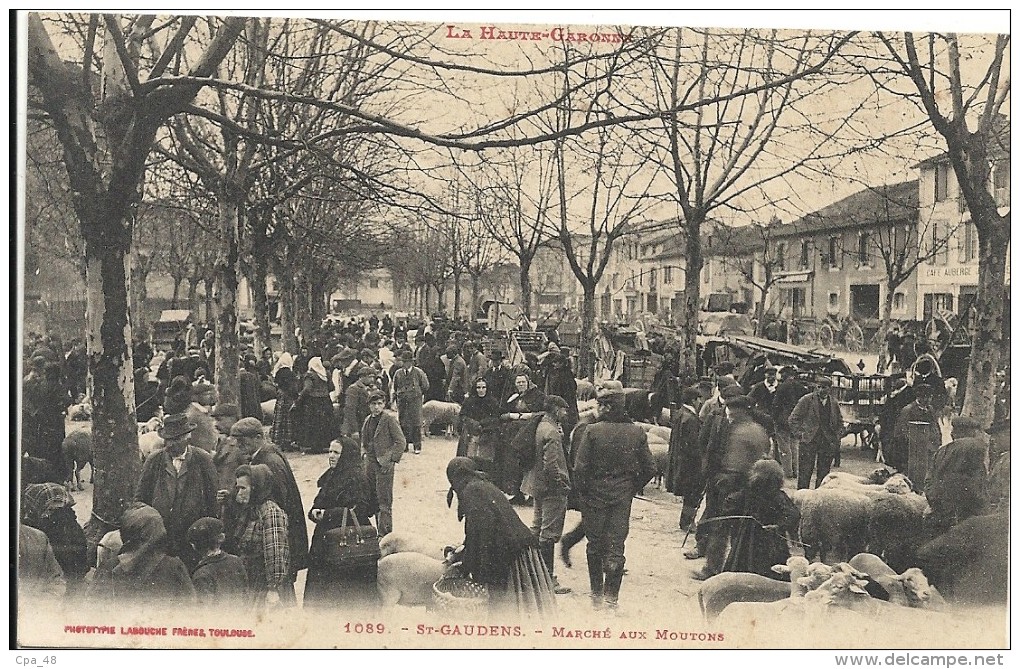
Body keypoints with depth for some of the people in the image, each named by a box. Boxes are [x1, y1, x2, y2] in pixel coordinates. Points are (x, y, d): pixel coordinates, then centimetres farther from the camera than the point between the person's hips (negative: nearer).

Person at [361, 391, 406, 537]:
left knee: (384, 501, -6)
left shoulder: (390, 420, -9)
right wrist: (365, 452, 12)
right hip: (370, 463, 7)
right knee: (374, 499, 11)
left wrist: (391, 460, -14)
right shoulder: (367, 421, 11)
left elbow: (401, 442, -12)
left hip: (384, 464, -7)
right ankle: (379, 530, 20)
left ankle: (385, 533, -2)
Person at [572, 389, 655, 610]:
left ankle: (596, 595, 20)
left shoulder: (593, 431, -12)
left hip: (595, 495, -2)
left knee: (595, 545, 12)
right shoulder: (637, 433, -2)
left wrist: (582, 491, -1)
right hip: (623, 496, 2)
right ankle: (611, 597, 3)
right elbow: (649, 469, 1)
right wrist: (633, 488, 13)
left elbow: (580, 467, -14)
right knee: (616, 546, 6)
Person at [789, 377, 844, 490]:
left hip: (828, 443, 3)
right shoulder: (806, 400, -3)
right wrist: (799, 434, -9)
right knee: (804, 473, -4)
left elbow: (840, 421, 21)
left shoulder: (834, 403, 9)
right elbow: (793, 418, -1)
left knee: (824, 474, 7)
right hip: (808, 441, -3)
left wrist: (837, 437, 8)